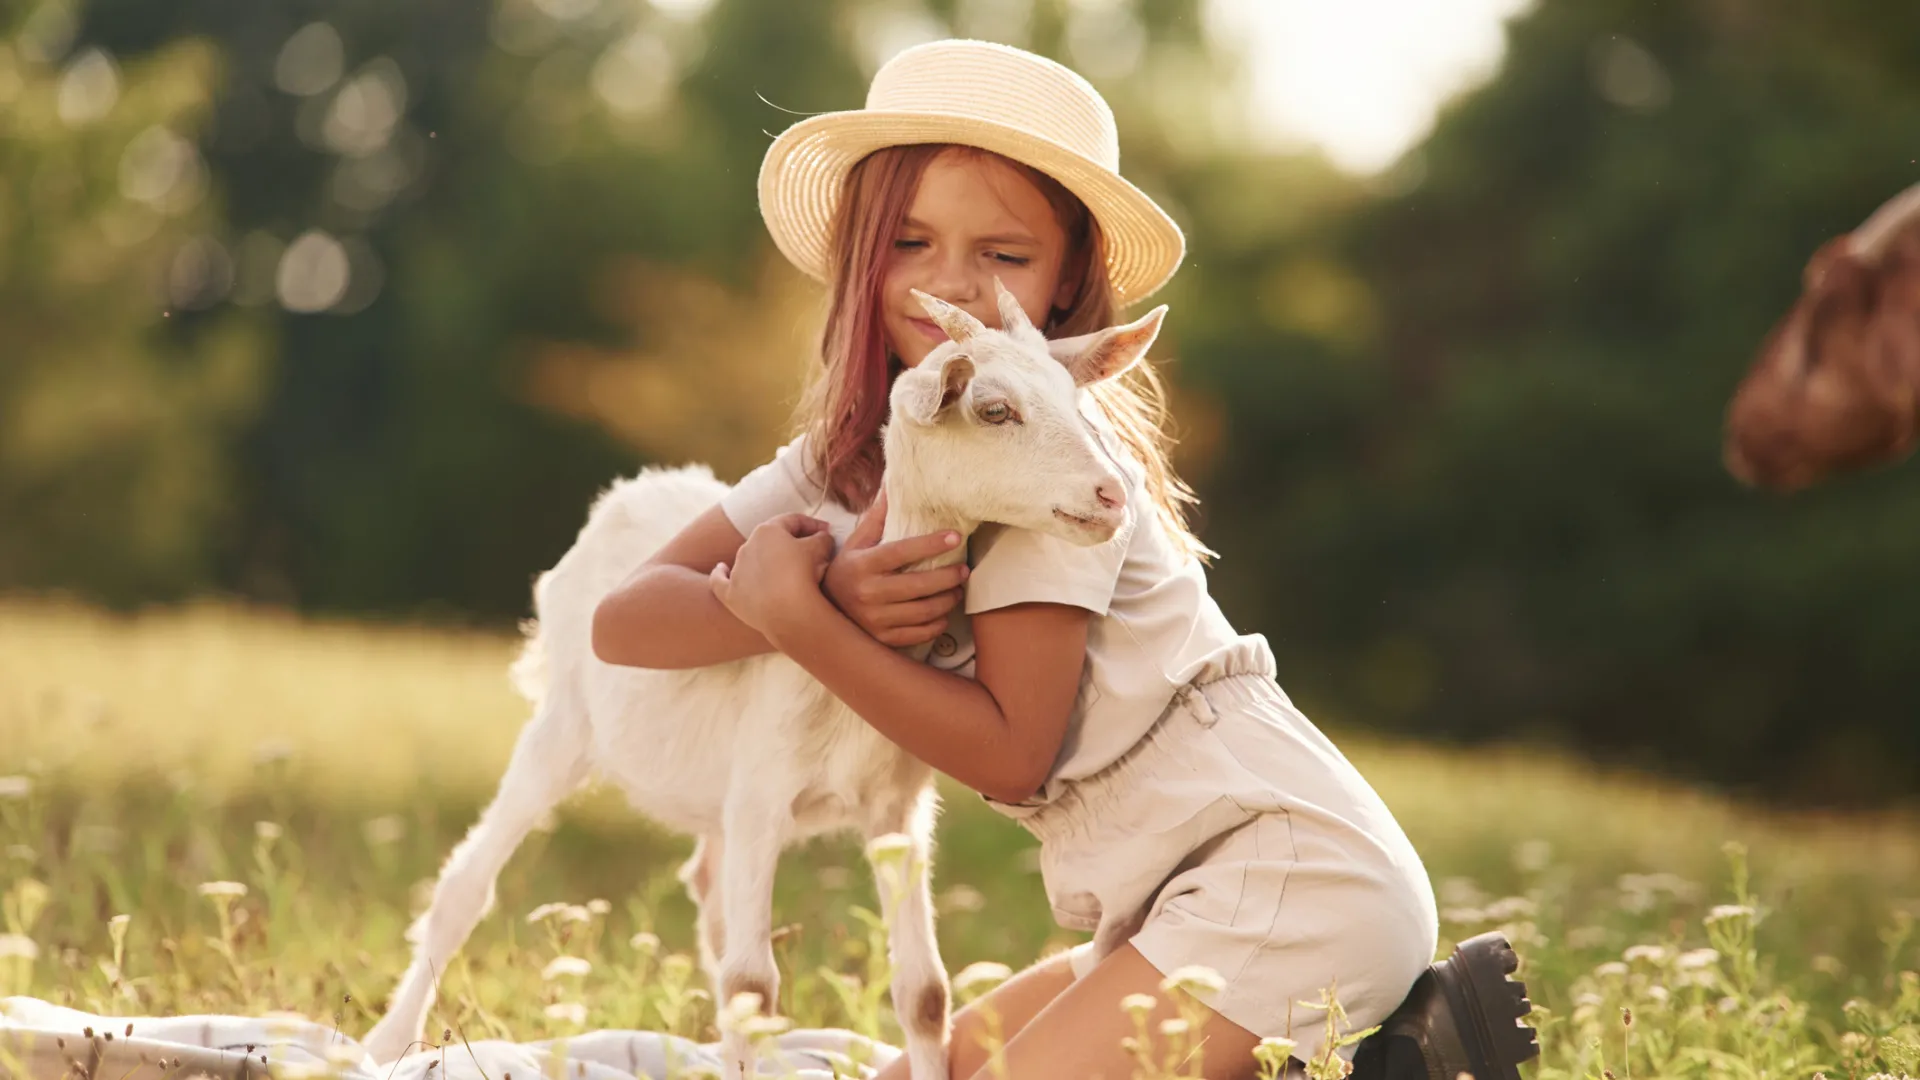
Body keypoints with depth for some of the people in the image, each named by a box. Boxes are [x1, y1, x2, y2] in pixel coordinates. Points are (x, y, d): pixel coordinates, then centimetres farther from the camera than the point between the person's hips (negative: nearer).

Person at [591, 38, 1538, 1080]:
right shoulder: (846, 456, 8)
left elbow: (1011, 751, -16)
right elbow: (621, 620, -2)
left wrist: (793, 618, -17)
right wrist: (832, 593, -20)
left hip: (1293, 879, -9)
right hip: (1186, 910, 9)